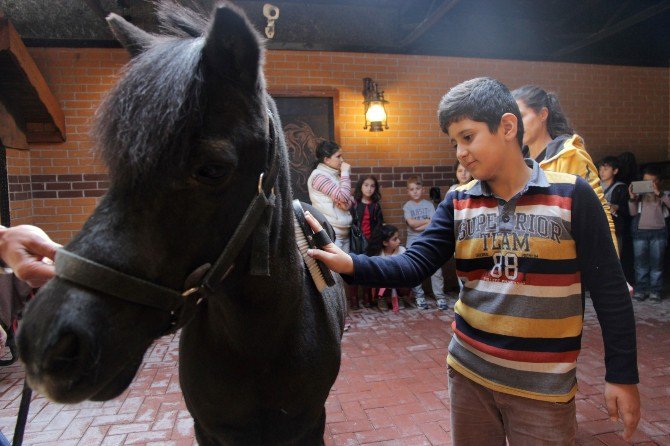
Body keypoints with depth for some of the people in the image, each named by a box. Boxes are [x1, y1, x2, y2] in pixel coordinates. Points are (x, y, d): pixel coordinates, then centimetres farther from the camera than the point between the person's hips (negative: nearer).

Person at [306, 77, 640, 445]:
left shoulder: (571, 195, -9)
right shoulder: (458, 203, -1)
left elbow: (609, 291, -5)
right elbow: (414, 265, -10)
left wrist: (622, 374, -4)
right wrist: (351, 264, -26)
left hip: (544, 385, -3)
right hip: (468, 371, 3)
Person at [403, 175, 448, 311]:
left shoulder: (428, 204, 3)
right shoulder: (407, 206, 2)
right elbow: (411, 223, -12)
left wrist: (420, 226, -15)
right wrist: (428, 221, -7)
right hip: (413, 243, 0)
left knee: (436, 270, -2)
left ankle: (440, 297, 6)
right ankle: (419, 296, 18)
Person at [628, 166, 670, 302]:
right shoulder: (639, 194, 12)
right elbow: (633, 213, 5)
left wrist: (659, 193, -19)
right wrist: (632, 198, -10)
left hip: (658, 231, -1)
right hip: (640, 231, 1)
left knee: (656, 263, -1)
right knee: (640, 263, 1)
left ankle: (655, 291, 4)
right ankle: (641, 290, 6)